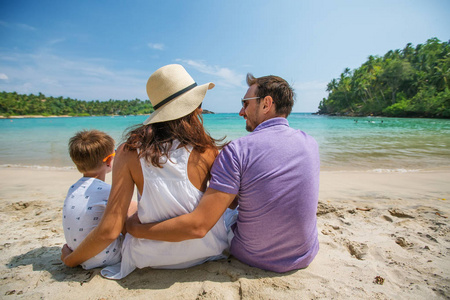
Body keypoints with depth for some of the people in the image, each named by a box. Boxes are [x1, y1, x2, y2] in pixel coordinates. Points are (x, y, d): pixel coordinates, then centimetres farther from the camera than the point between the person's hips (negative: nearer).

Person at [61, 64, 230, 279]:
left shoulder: (129, 152, -16)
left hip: (154, 258, 1)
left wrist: (71, 259, 3)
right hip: (207, 251, 0)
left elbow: (109, 230, -16)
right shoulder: (205, 149, -19)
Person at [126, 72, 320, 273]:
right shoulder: (310, 144, -7)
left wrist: (135, 229, -14)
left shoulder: (237, 151, -26)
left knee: (226, 215, 24)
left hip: (254, 259, -4)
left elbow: (198, 226, -28)